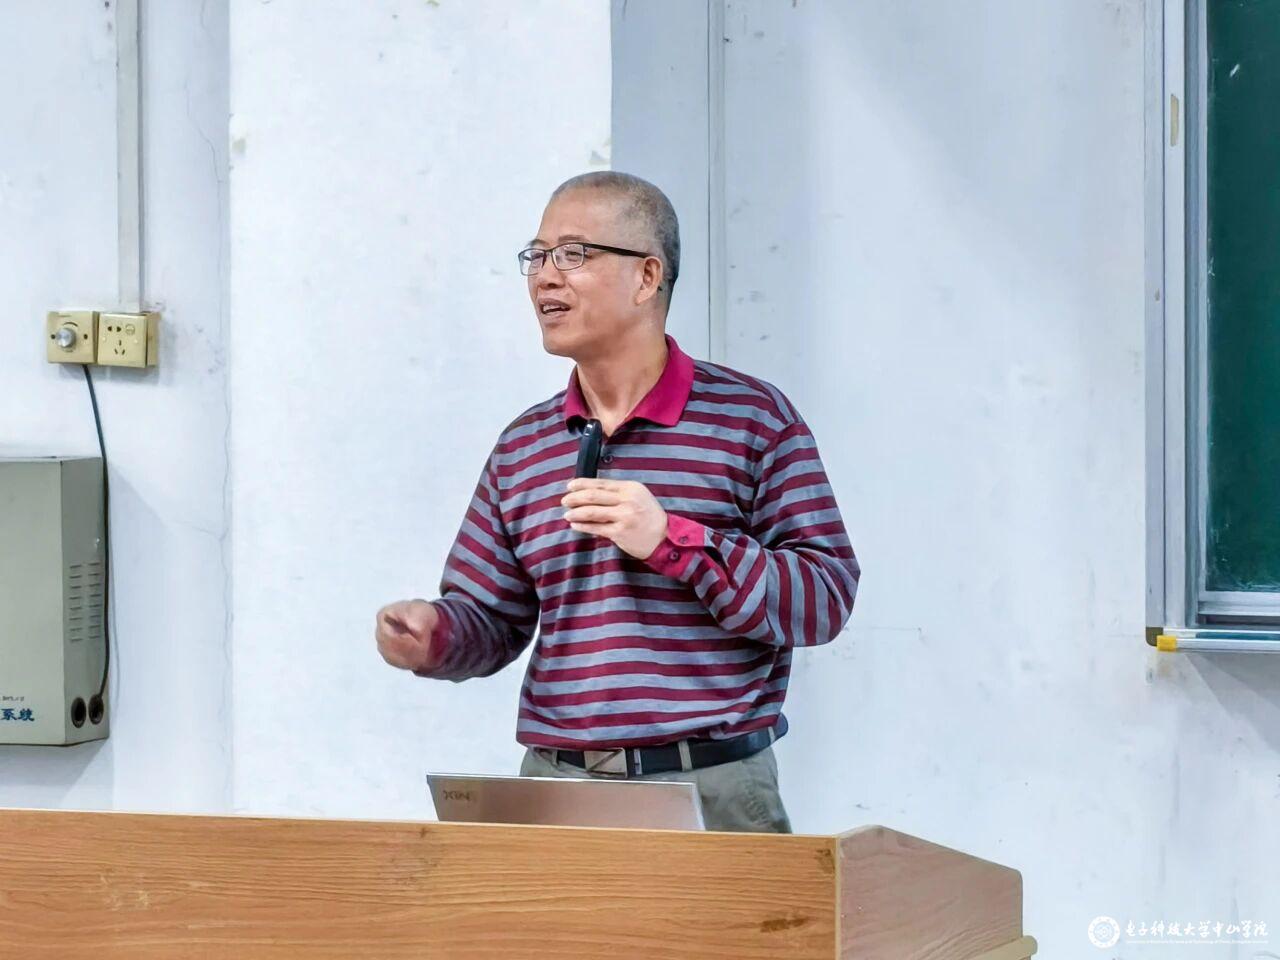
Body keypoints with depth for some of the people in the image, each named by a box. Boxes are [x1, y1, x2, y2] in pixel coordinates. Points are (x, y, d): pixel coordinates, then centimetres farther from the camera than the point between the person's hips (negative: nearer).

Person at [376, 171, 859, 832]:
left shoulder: (751, 417, -2)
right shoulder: (521, 448, 12)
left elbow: (826, 597, -9)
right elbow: (493, 617, 15)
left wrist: (674, 541, -18)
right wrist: (434, 636, -8)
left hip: (714, 789, -3)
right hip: (554, 787, 4)